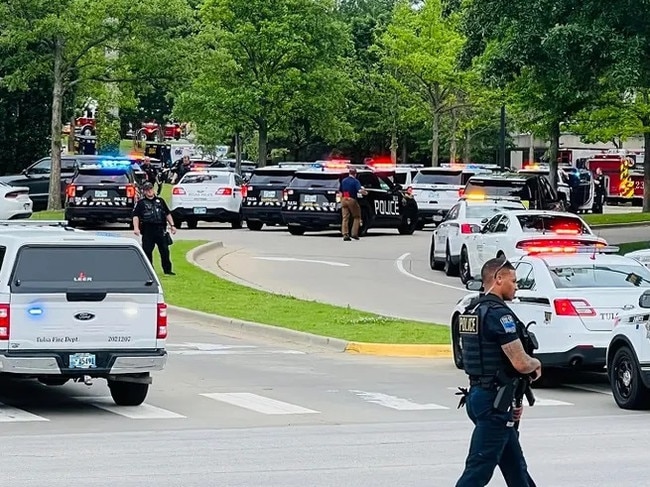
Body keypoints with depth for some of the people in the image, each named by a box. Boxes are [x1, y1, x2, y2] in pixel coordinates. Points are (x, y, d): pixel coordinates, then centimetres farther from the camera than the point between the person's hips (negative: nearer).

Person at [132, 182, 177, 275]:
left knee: (165, 250, 2)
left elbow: (167, 214, 19)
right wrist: (136, 228, -17)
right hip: (148, 230, -2)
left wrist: (172, 225, 10)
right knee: (147, 250, -1)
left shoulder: (160, 201, 16)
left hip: (160, 229, 2)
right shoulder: (141, 203, 5)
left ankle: (167, 269, 9)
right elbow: (135, 216, -3)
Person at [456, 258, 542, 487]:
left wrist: (511, 401, 20)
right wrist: (536, 364, 3)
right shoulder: (498, 313, -17)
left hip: (478, 394, 10)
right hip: (495, 401, -10)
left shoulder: (472, 312, 14)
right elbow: (520, 363, -21)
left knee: (515, 467, 17)